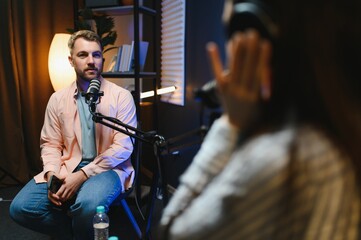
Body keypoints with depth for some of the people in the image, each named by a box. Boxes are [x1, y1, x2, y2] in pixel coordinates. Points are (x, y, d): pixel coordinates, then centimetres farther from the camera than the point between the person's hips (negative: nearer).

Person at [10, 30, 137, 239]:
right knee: (21, 207, -16)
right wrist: (52, 173, -12)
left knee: (88, 204, -35)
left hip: (107, 168, -4)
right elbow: (50, 144, 10)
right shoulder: (57, 99, 7)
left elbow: (123, 147, -12)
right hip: (67, 168, 4)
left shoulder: (121, 96, -5)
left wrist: (83, 175, -20)